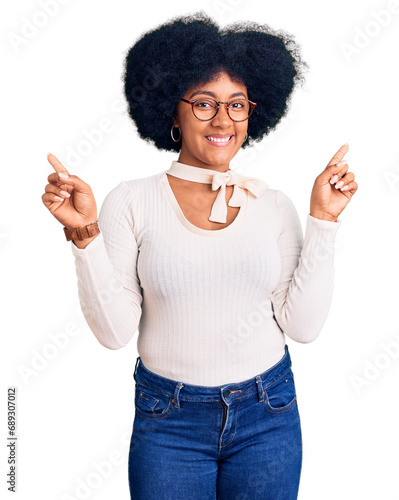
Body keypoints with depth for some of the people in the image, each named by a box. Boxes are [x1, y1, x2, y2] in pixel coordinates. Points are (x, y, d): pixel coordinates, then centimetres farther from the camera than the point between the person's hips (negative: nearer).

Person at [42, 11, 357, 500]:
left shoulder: (274, 205, -2)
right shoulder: (131, 202, -8)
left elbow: (302, 325, -6)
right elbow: (115, 331, -10)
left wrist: (323, 221, -8)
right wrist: (85, 234, -19)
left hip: (268, 414, 2)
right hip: (169, 421, -1)